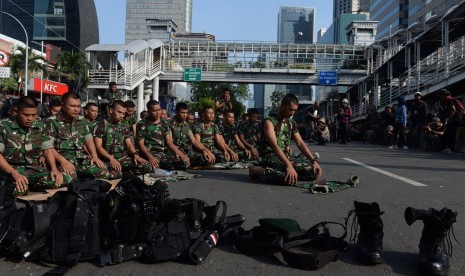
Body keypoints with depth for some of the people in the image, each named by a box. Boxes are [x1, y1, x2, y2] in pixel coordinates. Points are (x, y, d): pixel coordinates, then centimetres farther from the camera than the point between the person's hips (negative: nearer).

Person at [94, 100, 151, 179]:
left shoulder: (124, 127, 17)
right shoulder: (101, 125, 1)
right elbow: (98, 146, -6)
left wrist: (135, 154, -8)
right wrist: (111, 158, -21)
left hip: (123, 156, 5)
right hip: (108, 158, -5)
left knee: (147, 166, -20)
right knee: (115, 174, -39)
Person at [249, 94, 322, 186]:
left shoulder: (292, 124, 14)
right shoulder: (269, 121, -10)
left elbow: (301, 144, 8)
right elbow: (274, 145, -23)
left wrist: (314, 161, -8)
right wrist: (288, 166, -36)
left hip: (286, 157, 8)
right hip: (270, 158, -8)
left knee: (314, 171, -8)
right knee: (290, 177, -35)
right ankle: (257, 170, -12)